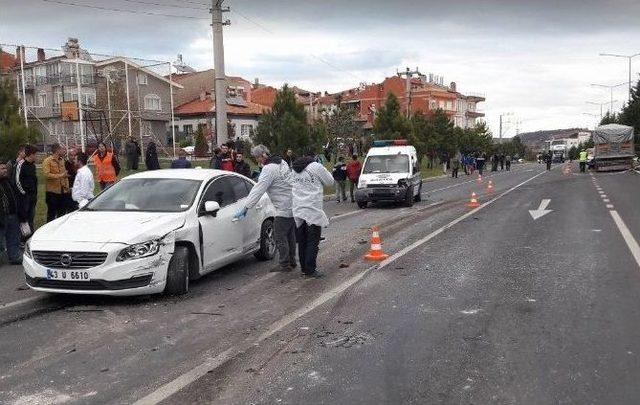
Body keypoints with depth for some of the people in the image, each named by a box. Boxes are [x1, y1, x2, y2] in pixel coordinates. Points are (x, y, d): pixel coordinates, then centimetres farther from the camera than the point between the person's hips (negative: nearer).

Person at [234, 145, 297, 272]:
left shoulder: (269, 169, -18)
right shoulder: (281, 162, 10)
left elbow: (258, 190, -20)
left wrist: (246, 207, -19)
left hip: (284, 208, -10)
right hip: (293, 205, 10)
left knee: (280, 236, -2)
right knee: (290, 235, 17)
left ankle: (285, 265, 3)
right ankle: (291, 261, 27)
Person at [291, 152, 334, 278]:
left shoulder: (294, 170, 12)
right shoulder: (316, 167, -7)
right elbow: (330, 182, 2)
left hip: (297, 209, 6)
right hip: (313, 209, -6)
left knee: (302, 241, 12)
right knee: (313, 241, 0)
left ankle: (304, 268, 19)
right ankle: (310, 270, 0)